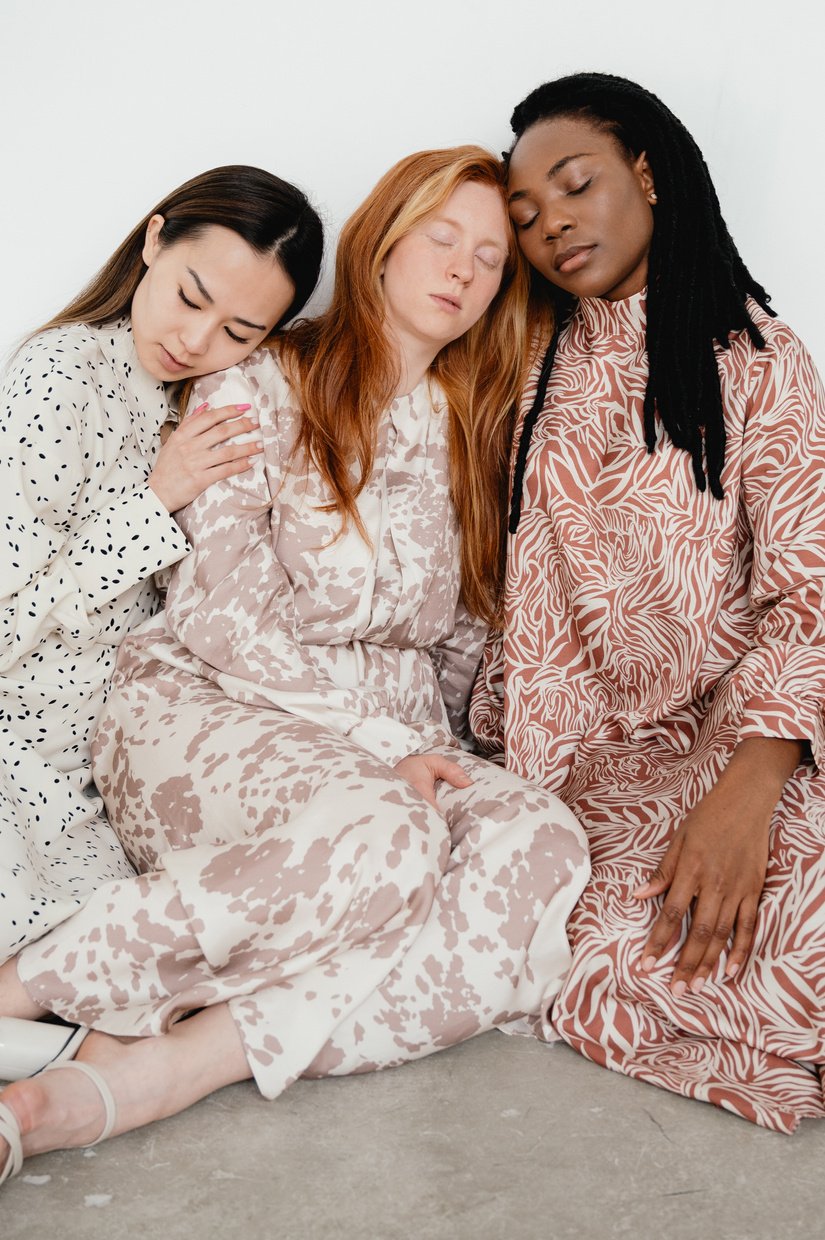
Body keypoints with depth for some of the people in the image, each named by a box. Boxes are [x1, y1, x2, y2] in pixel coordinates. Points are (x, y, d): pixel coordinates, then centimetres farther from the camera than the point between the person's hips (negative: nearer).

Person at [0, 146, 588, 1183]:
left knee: (540, 845, -29)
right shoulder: (261, 387, 2)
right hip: (203, 709, -5)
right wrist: (382, 743, -14)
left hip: (395, 753, 5)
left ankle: (140, 1073, -35)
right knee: (373, 833, -38)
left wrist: (426, 751, -1)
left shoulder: (470, 436, 17)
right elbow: (217, 613, -8)